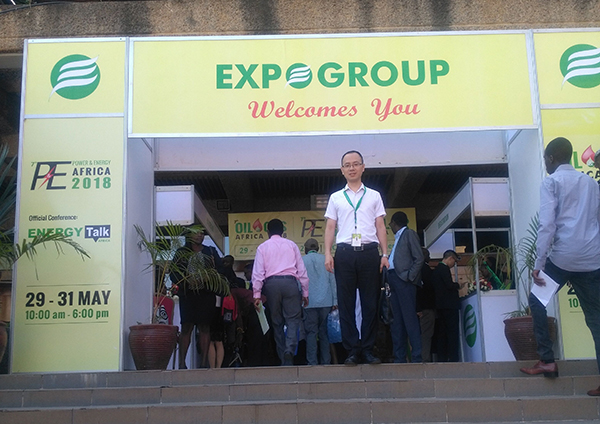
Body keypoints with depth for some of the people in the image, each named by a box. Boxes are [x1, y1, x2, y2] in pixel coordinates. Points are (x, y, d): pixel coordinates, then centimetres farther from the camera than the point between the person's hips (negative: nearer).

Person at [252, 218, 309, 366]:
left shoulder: (262, 247, 13)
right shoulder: (291, 245, 15)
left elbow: (258, 272, 3)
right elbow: (301, 270, 11)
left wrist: (257, 294, 2)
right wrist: (305, 292, 14)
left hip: (271, 283, 1)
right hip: (290, 282, 0)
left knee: (277, 322, 7)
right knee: (293, 319, -2)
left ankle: (283, 359, 4)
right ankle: (290, 349, -26)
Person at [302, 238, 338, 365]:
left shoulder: (301, 260, 4)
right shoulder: (326, 259, 8)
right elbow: (332, 280, 7)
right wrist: (335, 301, 9)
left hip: (309, 303, -2)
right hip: (326, 302, 2)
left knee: (311, 332, 0)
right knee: (324, 332, 8)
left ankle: (312, 362, -4)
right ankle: (326, 361, 9)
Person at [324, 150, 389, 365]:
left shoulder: (374, 196, 15)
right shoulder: (336, 197, 15)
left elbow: (380, 226, 11)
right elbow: (330, 227, 10)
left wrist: (385, 254, 1)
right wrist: (328, 254, -2)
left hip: (369, 251, 0)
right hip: (345, 252, 0)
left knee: (370, 303, 0)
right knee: (346, 303, -1)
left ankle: (368, 349, 7)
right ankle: (352, 350, 5)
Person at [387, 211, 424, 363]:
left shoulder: (409, 234, 2)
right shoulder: (398, 238, 25)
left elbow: (419, 258, -7)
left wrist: (410, 276, -14)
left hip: (404, 279, -9)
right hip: (394, 279, 9)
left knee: (409, 318, -13)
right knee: (397, 321, 5)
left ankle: (417, 357, -15)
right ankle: (399, 358, 6)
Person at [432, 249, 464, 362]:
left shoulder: (436, 269, 18)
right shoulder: (444, 269, -11)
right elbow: (450, 285, -20)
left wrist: (456, 286, 19)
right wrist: (459, 285, -2)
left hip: (440, 305, 9)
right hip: (449, 305, -9)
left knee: (442, 332, 9)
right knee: (453, 332, -7)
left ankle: (442, 358, 9)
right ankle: (453, 357, -10)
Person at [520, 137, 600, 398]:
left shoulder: (551, 182, 1)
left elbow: (547, 225, -9)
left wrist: (539, 264, -8)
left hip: (563, 257, -5)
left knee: (537, 300, 15)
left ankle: (547, 360, 11)